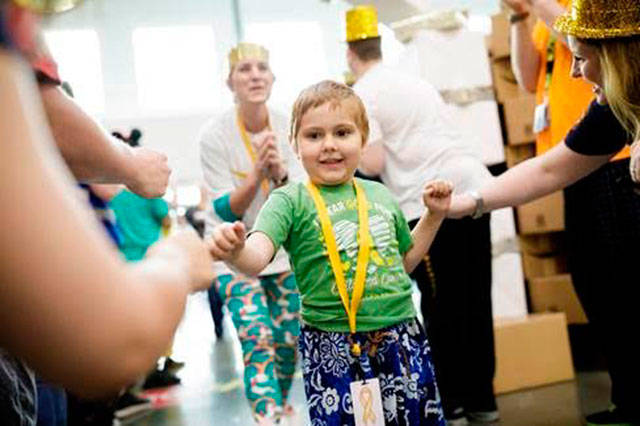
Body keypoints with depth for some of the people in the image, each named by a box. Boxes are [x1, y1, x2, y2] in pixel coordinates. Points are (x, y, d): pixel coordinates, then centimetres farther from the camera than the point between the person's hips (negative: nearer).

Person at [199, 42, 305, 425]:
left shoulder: (287, 126, -8)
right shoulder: (215, 134, -16)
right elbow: (226, 210, -16)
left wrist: (280, 171, -30)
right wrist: (257, 172, -33)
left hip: (283, 247, 3)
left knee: (288, 339, 9)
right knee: (257, 339, -16)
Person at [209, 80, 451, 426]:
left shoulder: (380, 195, 8)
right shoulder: (290, 201, -6)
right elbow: (256, 258, -23)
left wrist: (434, 215, 12)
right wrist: (235, 251, -44)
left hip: (403, 341, 5)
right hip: (334, 351, -4)